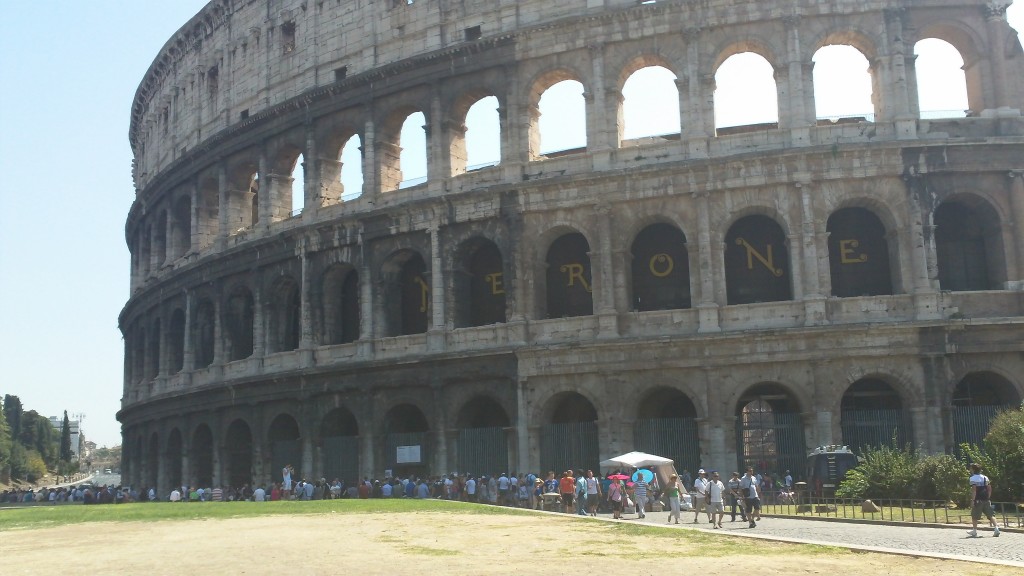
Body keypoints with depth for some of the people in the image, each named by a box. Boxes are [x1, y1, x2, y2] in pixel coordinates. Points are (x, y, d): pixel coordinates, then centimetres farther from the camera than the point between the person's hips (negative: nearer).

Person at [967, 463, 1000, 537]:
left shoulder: (973, 478, -6)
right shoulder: (985, 477, 13)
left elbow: (974, 489, -14)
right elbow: (989, 488, 11)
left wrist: (972, 500, -14)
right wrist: (988, 498, 17)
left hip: (978, 500, -5)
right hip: (986, 500, 5)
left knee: (974, 516, 6)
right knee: (991, 515, 6)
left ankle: (974, 531, 10)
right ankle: (996, 528, -7)